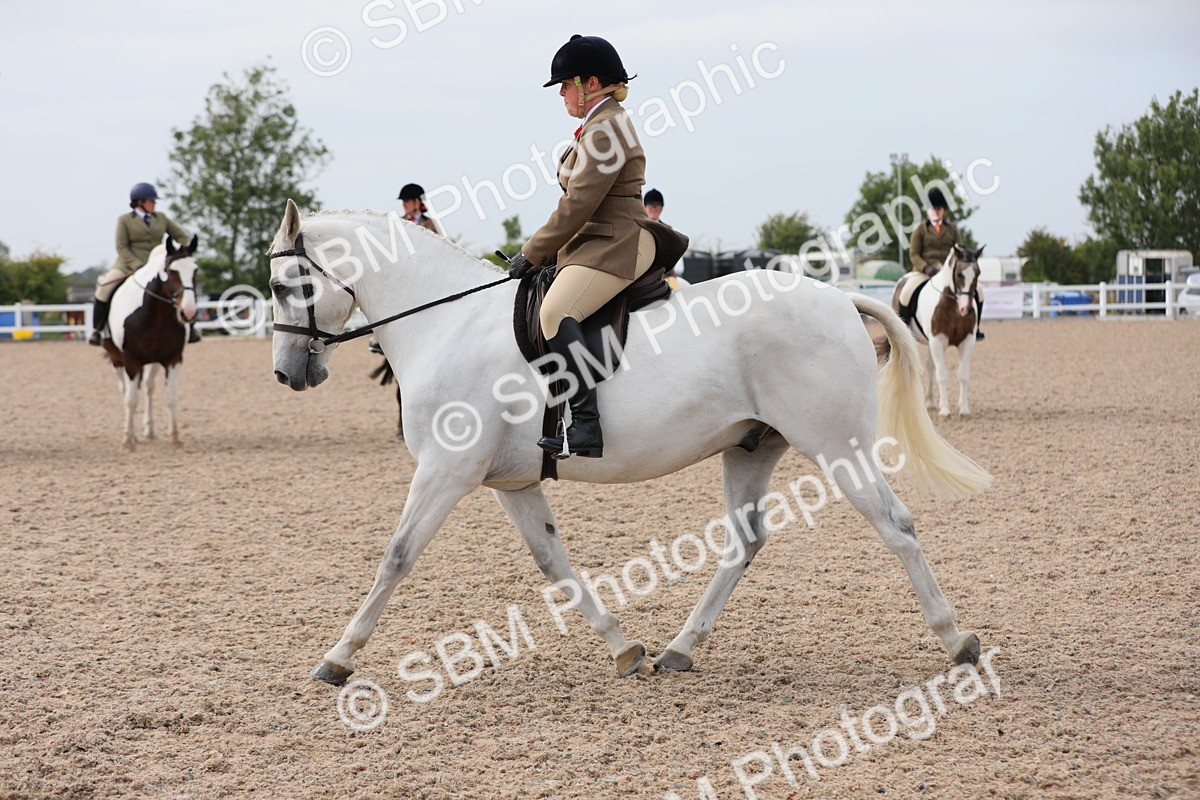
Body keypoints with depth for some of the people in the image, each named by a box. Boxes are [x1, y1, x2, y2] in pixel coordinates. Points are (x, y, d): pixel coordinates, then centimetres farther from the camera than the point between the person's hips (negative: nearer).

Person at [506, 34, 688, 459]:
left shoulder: (606, 130, -13)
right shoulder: (597, 126, 21)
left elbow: (578, 206, -17)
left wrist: (532, 254, -10)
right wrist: (539, 253, 18)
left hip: (616, 247, -12)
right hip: (593, 245, 12)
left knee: (555, 312, -32)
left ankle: (586, 427, -40)